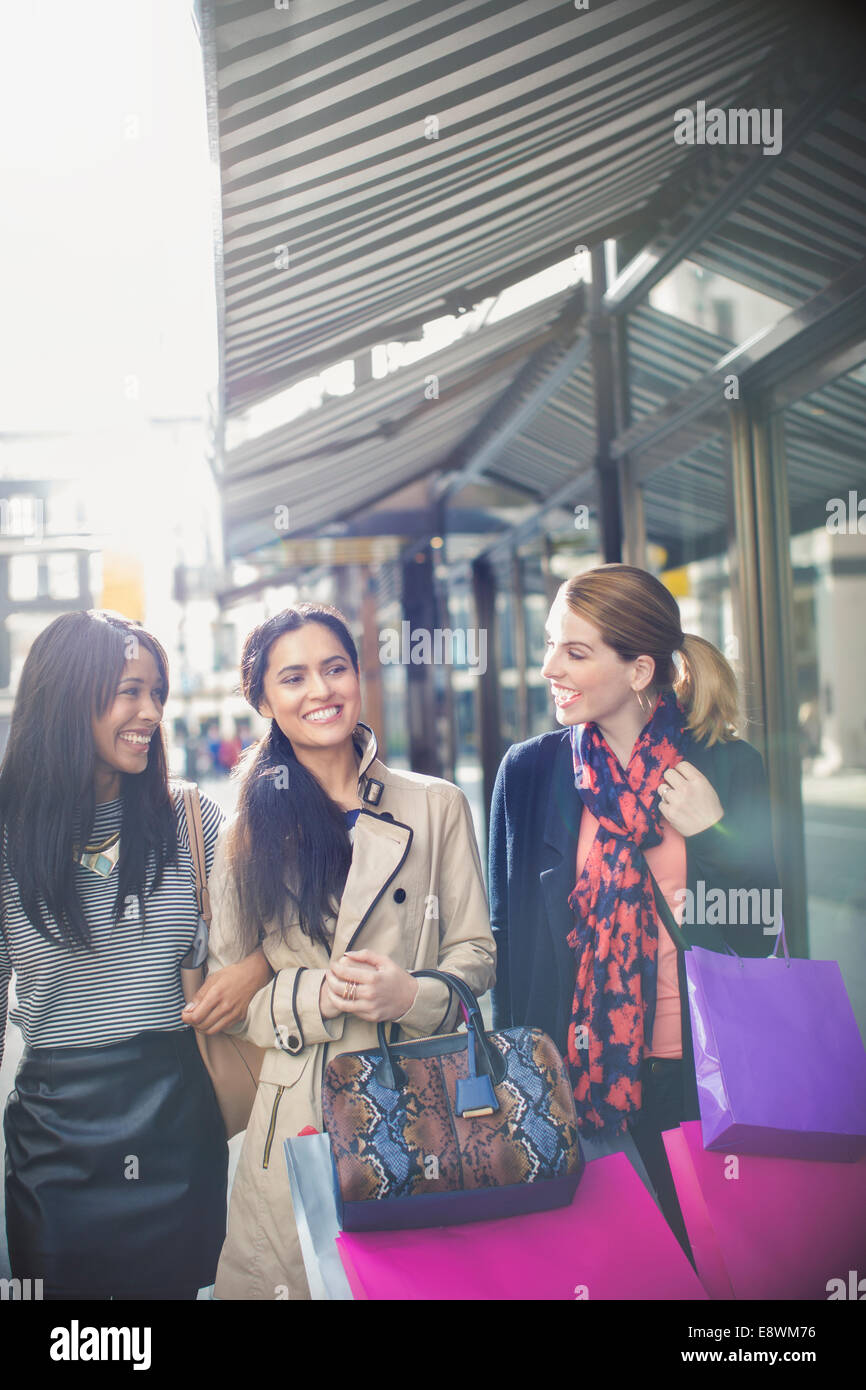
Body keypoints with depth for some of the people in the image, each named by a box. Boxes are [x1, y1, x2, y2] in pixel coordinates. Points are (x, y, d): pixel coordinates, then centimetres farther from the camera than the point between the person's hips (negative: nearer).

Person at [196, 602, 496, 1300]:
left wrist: (413, 995, -16)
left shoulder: (437, 806, 2)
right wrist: (315, 993, -15)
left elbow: (476, 951, 4)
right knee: (299, 1273, 5)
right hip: (299, 1112, 0)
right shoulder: (247, 836, 4)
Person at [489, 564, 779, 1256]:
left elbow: (758, 938, -2)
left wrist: (710, 833, -15)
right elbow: (506, 932, 3)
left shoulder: (728, 766, -5)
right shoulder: (528, 772, -3)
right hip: (572, 1073, 0)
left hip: (697, 1070, 0)